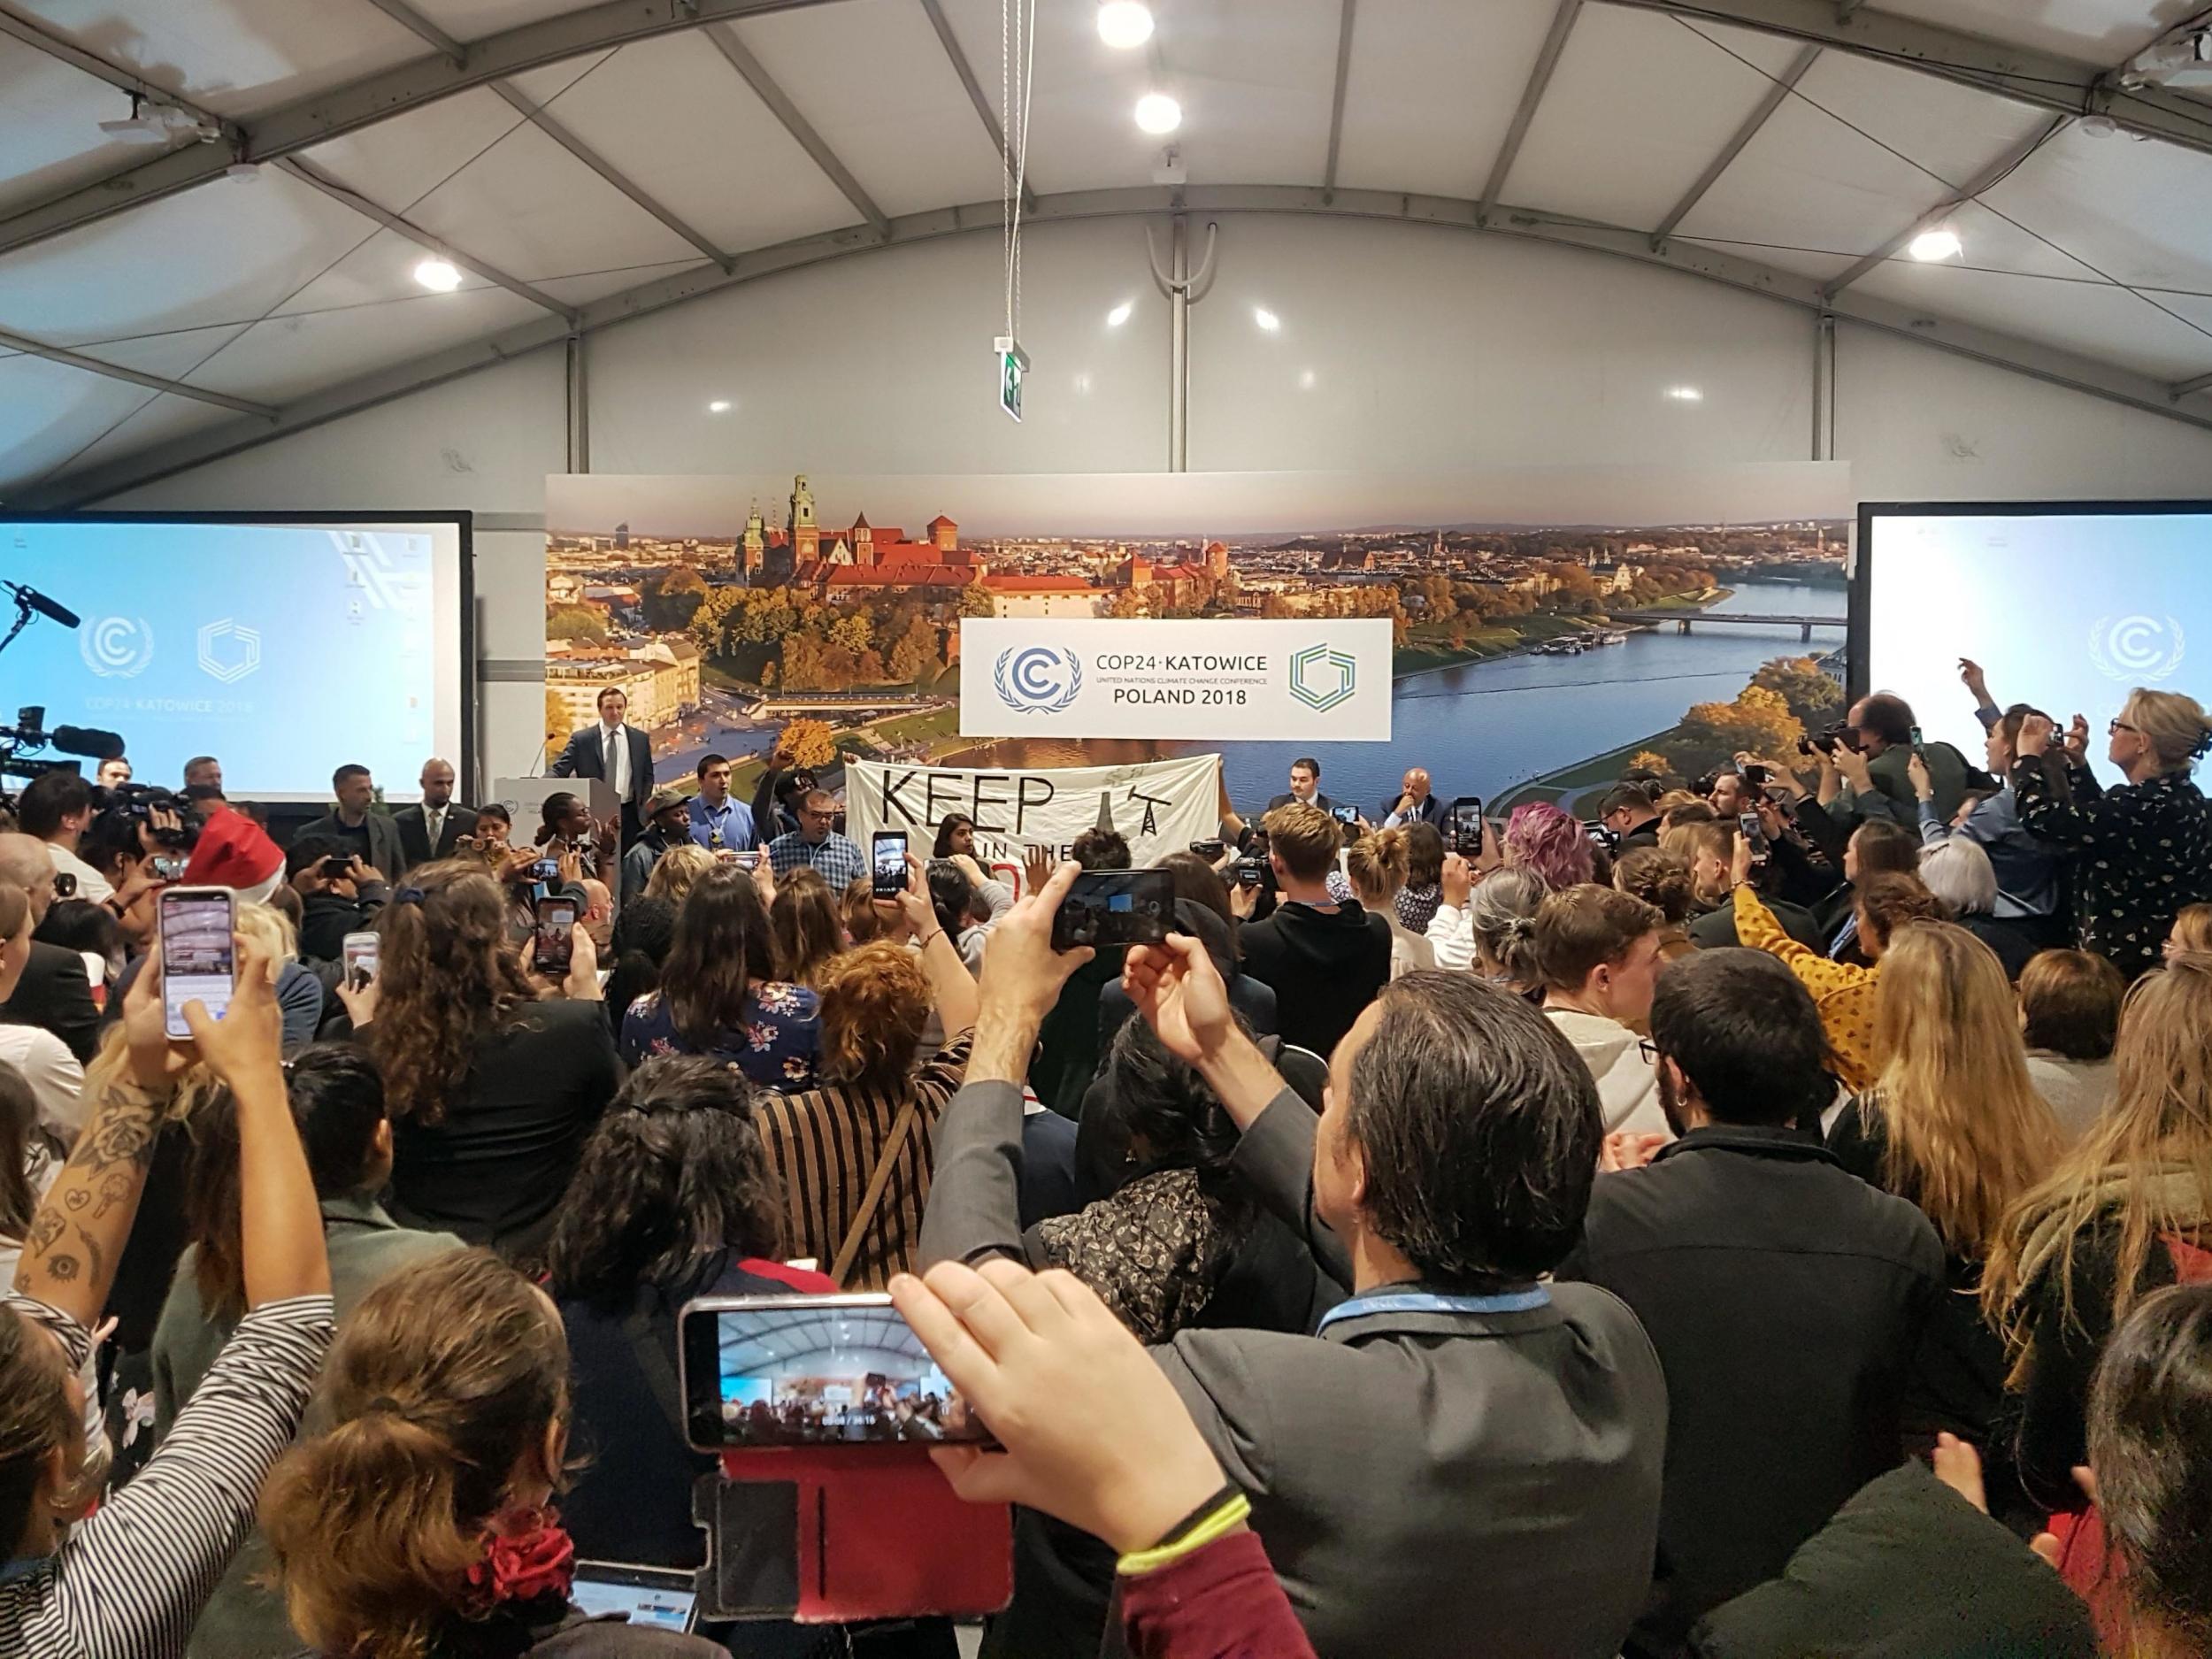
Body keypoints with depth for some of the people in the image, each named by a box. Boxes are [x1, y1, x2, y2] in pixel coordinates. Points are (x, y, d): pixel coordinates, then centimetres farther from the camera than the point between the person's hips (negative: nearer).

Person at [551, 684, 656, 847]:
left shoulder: (640, 739, 7)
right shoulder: (581, 739, -1)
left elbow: (647, 777, 12)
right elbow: (559, 771, -4)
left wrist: (643, 811, 3)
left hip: (630, 814, 2)